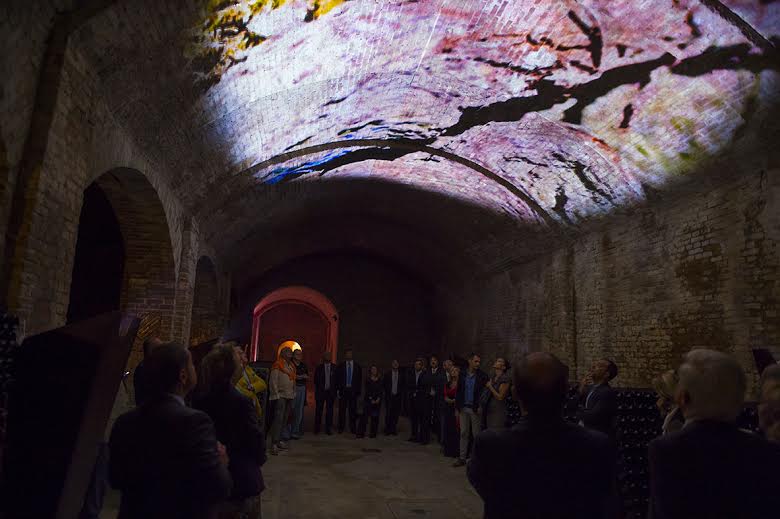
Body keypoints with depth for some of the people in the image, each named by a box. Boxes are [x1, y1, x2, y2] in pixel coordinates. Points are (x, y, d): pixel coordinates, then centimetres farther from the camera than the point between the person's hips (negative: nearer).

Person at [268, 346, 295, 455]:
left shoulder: (291, 366, 18)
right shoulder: (277, 365, -5)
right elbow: (273, 381, -10)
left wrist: (293, 393, 13)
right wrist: (277, 395, -15)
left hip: (289, 396, 8)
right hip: (280, 396, -8)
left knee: (284, 419, 10)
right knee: (278, 419, -14)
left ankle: (279, 441, 17)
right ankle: (274, 444, -16)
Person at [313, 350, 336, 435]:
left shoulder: (334, 368, 5)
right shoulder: (319, 368, 5)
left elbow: (336, 380, 5)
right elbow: (315, 380, 6)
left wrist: (335, 390, -3)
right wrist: (317, 390, -1)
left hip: (330, 392, 0)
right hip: (321, 392, 0)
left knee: (329, 410, 3)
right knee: (318, 410, 3)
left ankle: (328, 429, 10)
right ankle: (317, 429, 12)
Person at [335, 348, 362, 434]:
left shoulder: (357, 366, 8)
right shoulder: (340, 366, 5)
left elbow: (360, 379, 8)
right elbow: (337, 378, 4)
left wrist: (358, 390, 0)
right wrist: (338, 390, -4)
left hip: (353, 391, 1)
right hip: (343, 390, -1)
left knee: (353, 410, 2)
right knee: (342, 410, 1)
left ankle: (353, 428, 11)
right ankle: (341, 428, 12)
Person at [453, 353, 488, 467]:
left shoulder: (482, 376, -4)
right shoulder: (462, 375, 6)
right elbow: (459, 392, 9)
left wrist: (480, 407, -12)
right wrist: (457, 408, 7)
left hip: (475, 409, -3)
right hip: (463, 408, 4)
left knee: (477, 434, 2)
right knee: (464, 434, 8)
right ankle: (462, 458, 15)